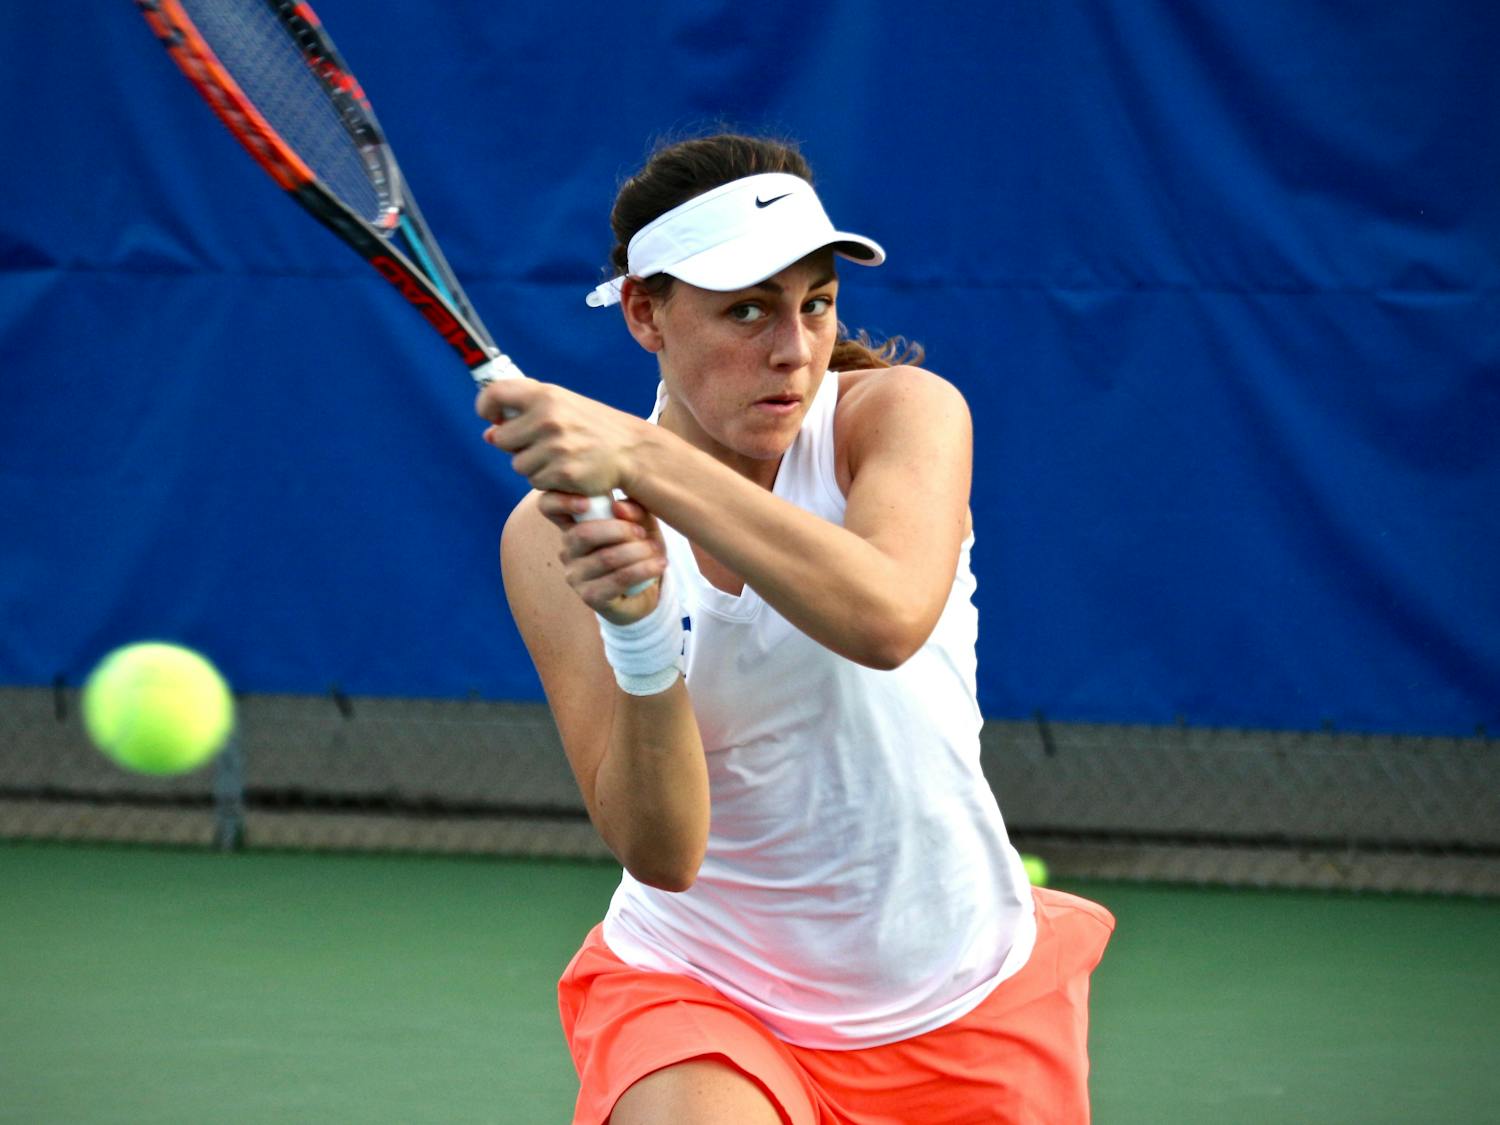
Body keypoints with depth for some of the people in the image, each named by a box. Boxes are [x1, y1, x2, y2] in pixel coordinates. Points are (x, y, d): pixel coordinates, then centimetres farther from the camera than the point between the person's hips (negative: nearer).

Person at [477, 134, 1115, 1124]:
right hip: (699, 992, -2)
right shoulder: (556, 534, -11)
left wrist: (644, 458, -39)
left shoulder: (906, 411, -11)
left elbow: (888, 617, -34)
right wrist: (639, 636, -35)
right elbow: (660, 852, -18)